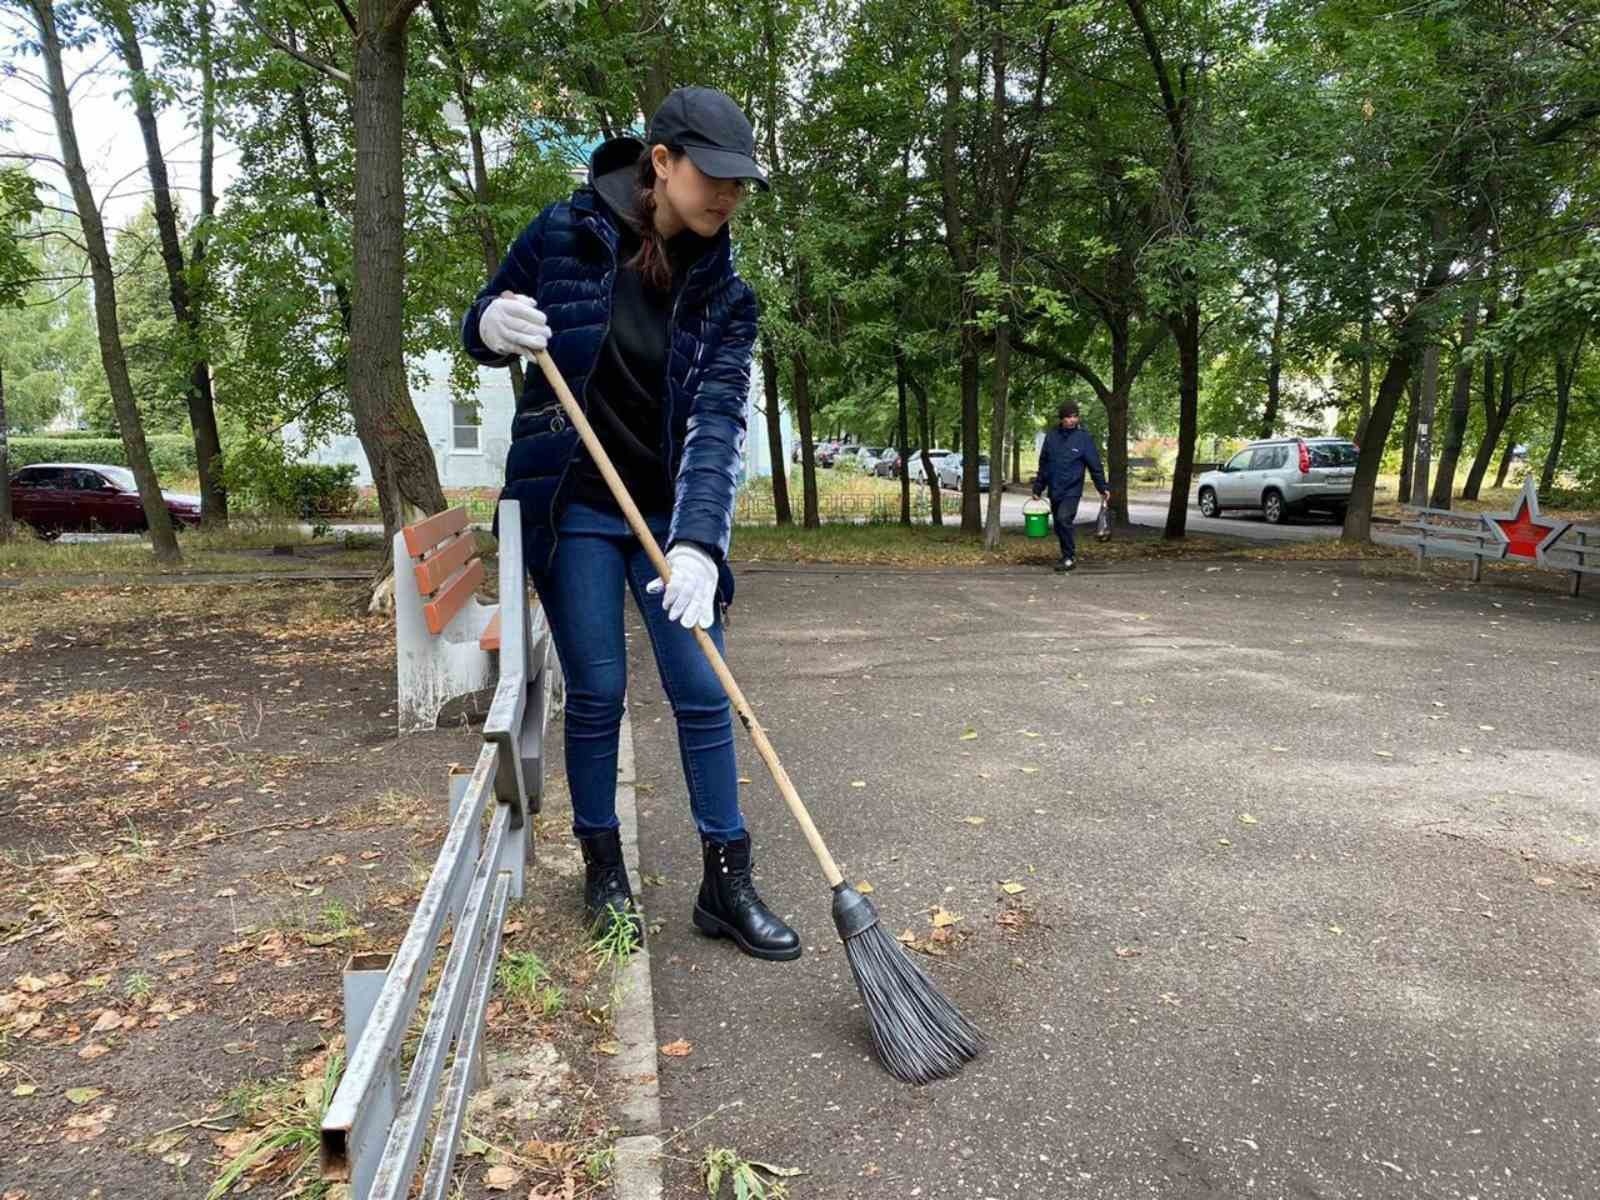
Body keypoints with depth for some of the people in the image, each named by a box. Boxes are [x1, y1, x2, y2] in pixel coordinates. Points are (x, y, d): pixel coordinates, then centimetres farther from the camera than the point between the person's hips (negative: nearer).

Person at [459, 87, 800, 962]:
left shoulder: (723, 293, -2)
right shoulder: (562, 235, -6)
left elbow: (717, 421, -15)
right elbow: (478, 332, 6)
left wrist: (698, 543, -28)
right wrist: (494, 327, -20)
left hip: (669, 512, 2)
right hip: (573, 503, -2)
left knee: (703, 692, 0)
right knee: (597, 691, 1)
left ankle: (726, 886, 13)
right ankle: (603, 870, 22)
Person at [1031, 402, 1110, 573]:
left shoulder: (1084, 437, -4)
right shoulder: (1051, 436, 5)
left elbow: (1095, 465, -3)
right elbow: (1043, 465, 11)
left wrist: (1103, 488, -6)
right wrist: (1038, 488, 12)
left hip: (1072, 490, -4)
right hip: (1054, 491, 5)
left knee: (1064, 520, -21)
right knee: (1059, 526, 8)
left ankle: (1070, 557, -9)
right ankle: (1067, 557, 23)